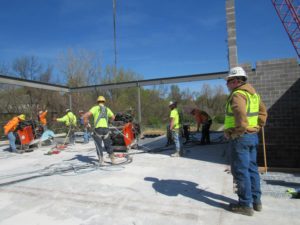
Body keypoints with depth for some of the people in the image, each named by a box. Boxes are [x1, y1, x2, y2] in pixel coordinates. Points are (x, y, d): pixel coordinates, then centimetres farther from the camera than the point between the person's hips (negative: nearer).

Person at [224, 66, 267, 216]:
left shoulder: (237, 94, -16)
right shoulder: (253, 93, 14)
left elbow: (241, 116, -30)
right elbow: (263, 112, 19)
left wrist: (237, 132, -17)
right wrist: (257, 128, 17)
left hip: (240, 138, -9)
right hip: (252, 136, 9)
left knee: (240, 171, 0)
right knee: (252, 168, 16)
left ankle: (245, 204, 11)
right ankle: (256, 201, 28)